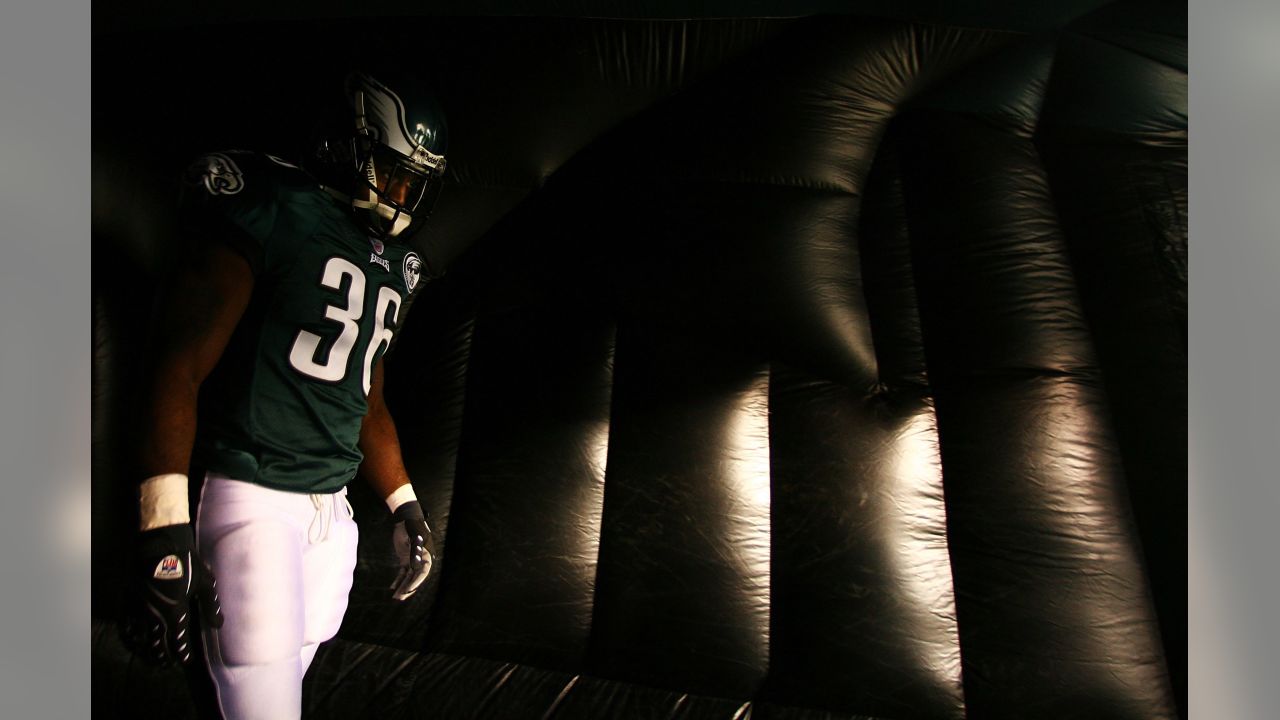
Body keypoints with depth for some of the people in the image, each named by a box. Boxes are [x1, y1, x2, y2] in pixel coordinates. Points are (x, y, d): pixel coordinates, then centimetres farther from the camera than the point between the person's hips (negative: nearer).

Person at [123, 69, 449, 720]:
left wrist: (405, 507, 20)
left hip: (332, 512, 7)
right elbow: (180, 368, -12)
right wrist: (165, 531, -19)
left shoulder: (392, 269, 14)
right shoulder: (274, 212, -8)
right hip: (253, 502, -6)